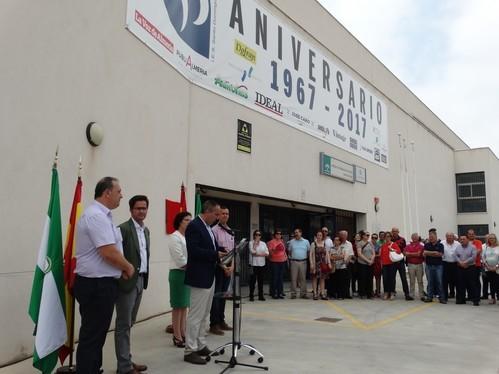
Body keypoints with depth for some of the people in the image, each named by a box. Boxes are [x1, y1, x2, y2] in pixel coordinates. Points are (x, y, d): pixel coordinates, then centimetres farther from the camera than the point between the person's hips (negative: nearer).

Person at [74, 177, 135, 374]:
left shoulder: (101, 215, 13)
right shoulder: (96, 215, -19)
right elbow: (109, 252, -25)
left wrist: (121, 268, 8)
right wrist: (128, 267, -9)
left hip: (100, 283, 10)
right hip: (97, 285, -10)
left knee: (96, 335, 19)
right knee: (92, 337, -1)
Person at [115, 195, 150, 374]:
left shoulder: (146, 230, 13)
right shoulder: (123, 228, -13)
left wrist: (145, 278, 15)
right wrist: (123, 276, -18)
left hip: (140, 280, 8)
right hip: (127, 281, -8)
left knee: (129, 324, 16)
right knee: (123, 324, 0)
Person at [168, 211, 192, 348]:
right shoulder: (174, 237, -10)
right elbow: (180, 260, -17)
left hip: (189, 274, 7)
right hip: (179, 273, -7)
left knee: (185, 306, 11)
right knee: (178, 306, 0)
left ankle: (183, 334, 19)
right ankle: (177, 337, 8)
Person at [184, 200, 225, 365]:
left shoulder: (208, 227, 13)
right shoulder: (194, 226, -16)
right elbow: (193, 251, -24)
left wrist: (221, 252, 0)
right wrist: (215, 254, -20)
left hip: (209, 276, 10)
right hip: (199, 277, -10)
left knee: (204, 314, 16)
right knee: (195, 315, -3)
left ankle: (201, 346, 26)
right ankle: (190, 351, 7)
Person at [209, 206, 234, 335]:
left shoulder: (231, 232, 12)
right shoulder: (214, 230, -10)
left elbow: (233, 250, 14)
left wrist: (232, 265, 1)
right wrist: (223, 267, -13)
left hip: (228, 267, 7)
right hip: (218, 266, -6)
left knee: (223, 295, 13)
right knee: (216, 295, -2)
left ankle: (221, 321, 22)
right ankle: (214, 324, 5)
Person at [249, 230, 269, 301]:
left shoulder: (263, 243, 13)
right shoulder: (251, 243, 1)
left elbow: (267, 253, 3)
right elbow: (253, 252, -12)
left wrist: (257, 254, -9)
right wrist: (255, 243, -12)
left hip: (262, 264, 4)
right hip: (254, 264, -4)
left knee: (261, 280, 6)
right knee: (253, 280, -1)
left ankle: (261, 296, 13)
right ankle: (251, 296, 5)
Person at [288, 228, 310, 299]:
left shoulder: (306, 241, 8)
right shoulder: (291, 242, 8)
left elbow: (309, 251, 13)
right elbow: (289, 251, 15)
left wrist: (306, 257, 4)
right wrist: (291, 257, 4)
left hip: (303, 262, 1)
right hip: (294, 262, 0)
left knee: (303, 278, 3)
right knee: (293, 278, -1)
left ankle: (303, 293, 9)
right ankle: (293, 294, 4)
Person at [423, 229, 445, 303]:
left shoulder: (440, 245, 1)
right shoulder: (427, 245, 7)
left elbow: (441, 254, -10)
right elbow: (424, 253, -5)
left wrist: (429, 253, -7)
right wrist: (435, 253, -9)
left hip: (438, 266, -2)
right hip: (429, 265, 2)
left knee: (439, 282, 0)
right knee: (430, 282, 6)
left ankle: (441, 297, 6)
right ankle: (429, 297, 11)